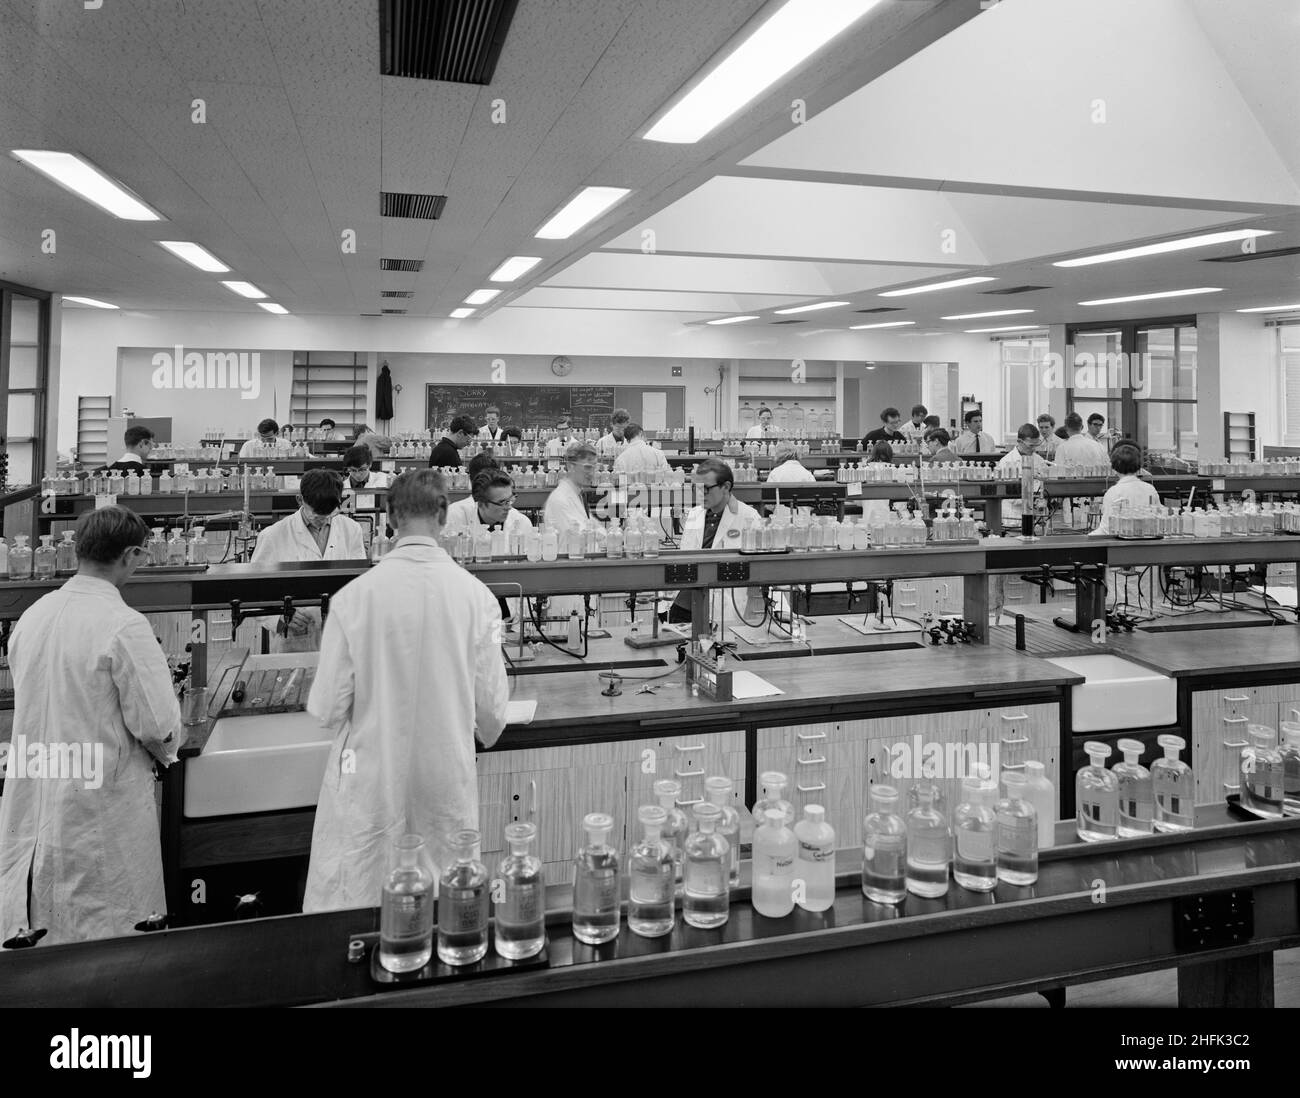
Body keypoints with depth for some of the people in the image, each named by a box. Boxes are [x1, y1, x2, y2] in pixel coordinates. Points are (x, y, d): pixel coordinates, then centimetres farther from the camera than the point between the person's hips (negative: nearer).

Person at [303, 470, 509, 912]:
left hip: (371, 780, -1)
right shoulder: (476, 595, -10)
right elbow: (491, 704, -3)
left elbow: (328, 707, -9)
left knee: (354, 908, 14)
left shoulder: (354, 596, -13)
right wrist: (485, 735, 21)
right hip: (448, 776, 1)